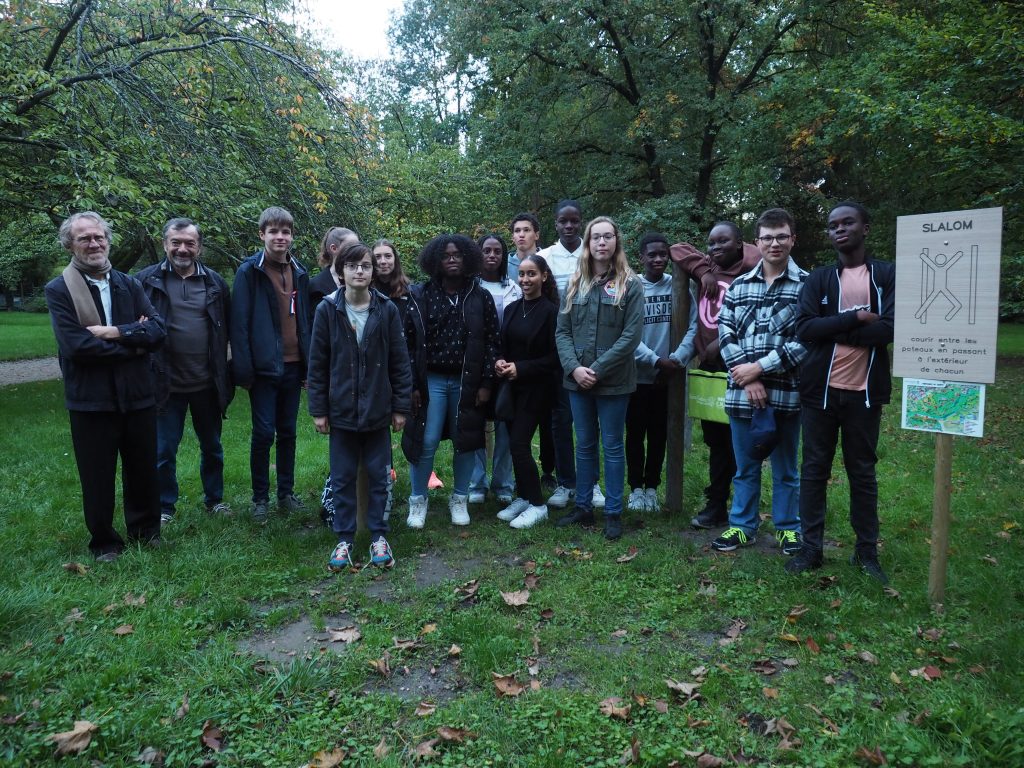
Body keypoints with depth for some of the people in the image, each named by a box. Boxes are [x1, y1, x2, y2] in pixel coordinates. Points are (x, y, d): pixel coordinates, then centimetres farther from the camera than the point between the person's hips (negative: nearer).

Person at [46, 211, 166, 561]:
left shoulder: (130, 284, 7)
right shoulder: (59, 290, -4)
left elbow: (158, 330, -5)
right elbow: (77, 346, -16)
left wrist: (116, 332, -18)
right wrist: (133, 343, -11)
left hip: (137, 395, 3)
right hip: (91, 399, -3)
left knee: (143, 470, 15)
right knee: (97, 478, 9)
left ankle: (145, 529, 35)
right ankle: (104, 542, 27)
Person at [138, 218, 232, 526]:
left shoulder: (215, 282, 3)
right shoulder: (146, 280, -3)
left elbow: (228, 327, 8)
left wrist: (225, 371, 4)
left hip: (207, 382, 2)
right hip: (166, 382, -2)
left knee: (212, 446, 16)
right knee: (163, 451, 8)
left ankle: (215, 499, 32)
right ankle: (164, 507, 24)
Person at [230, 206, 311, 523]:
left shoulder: (299, 272, 9)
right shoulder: (249, 271, -6)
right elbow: (239, 323, -9)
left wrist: (308, 364, 7)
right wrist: (243, 369, -14)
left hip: (292, 366, 4)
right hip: (264, 366, -4)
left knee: (287, 432, 12)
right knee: (263, 433, 1)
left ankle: (286, 494, 23)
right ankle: (260, 499, 15)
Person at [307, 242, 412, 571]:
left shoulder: (387, 310, -4)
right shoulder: (327, 309, -4)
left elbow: (399, 362, 0)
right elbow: (317, 364, 0)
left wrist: (400, 407, -1)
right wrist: (318, 409, -1)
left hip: (377, 410, 0)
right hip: (341, 410, 0)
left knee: (378, 476, 9)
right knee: (342, 478, 9)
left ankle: (378, 536, 24)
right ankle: (344, 539, 24)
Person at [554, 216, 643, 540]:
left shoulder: (630, 284, -4)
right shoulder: (575, 284, 8)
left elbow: (631, 335, -11)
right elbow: (562, 331, 5)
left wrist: (598, 370, -16)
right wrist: (574, 367, -10)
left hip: (613, 381, -4)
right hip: (577, 380, 4)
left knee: (612, 447, 6)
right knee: (584, 446, 14)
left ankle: (613, 513, 18)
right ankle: (583, 507, 26)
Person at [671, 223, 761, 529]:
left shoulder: (751, 273, -7)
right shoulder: (708, 269, 13)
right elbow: (678, 249, 20)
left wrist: (724, 342, -14)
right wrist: (703, 271, 4)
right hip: (707, 367, 7)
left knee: (738, 440, -2)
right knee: (715, 440, 13)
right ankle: (716, 505, 23)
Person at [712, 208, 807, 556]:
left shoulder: (807, 285, -3)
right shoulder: (738, 286, 9)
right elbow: (726, 333, 2)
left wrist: (760, 367, -14)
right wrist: (747, 379, -10)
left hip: (785, 393, -3)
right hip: (742, 393, 3)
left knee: (785, 468, 11)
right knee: (744, 466, 13)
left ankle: (788, 528, 27)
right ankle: (742, 526, 26)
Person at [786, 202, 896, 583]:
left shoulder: (888, 275, 1)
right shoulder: (818, 278, 5)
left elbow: (889, 329, -13)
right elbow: (805, 328, -9)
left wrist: (831, 329, -12)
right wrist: (856, 317, -15)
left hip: (864, 391, -1)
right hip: (820, 389, 1)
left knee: (862, 472, 10)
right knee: (814, 469, 7)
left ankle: (867, 551, 22)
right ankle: (811, 548, 17)